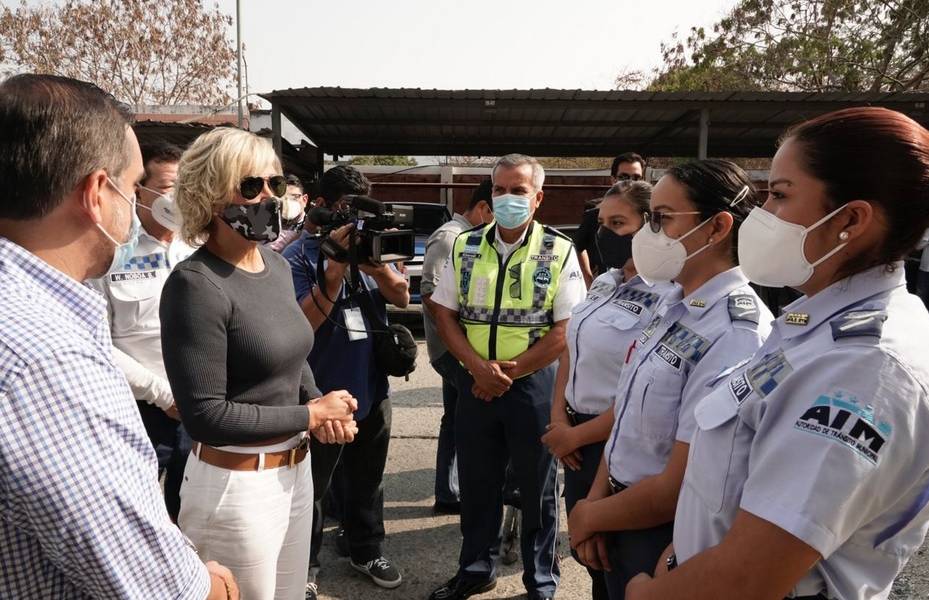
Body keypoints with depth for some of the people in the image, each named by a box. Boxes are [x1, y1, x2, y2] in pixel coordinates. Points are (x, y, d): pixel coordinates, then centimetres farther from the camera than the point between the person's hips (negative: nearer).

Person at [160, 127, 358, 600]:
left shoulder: (277, 265, 3)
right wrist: (312, 416, -16)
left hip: (296, 469, 7)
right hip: (235, 484, -7)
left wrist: (317, 402, -4)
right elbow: (204, 416, -23)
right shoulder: (196, 284, -21)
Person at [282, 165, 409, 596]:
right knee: (311, 486, 11)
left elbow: (402, 297, -2)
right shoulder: (298, 256, -11)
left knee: (367, 480, 20)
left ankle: (367, 552, 38)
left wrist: (375, 264, -20)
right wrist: (337, 266, -29)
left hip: (372, 388, 5)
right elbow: (303, 320, -21)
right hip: (322, 393, -5)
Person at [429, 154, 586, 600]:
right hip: (474, 383, 3)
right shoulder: (464, 247, 3)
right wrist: (479, 368, -11)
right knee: (475, 482, 16)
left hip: (533, 384, -2)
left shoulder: (560, 253, -6)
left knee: (537, 486, 13)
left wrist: (509, 372, -13)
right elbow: (445, 316, 2)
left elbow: (565, 330, -9)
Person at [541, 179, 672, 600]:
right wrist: (559, 419, -1)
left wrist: (575, 435, -11)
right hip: (575, 435, 7)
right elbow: (571, 351, 12)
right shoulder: (603, 283, 6)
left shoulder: (665, 299, -20)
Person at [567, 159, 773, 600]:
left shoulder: (735, 335, -26)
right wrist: (596, 498, -3)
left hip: (668, 544, -7)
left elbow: (678, 489, -24)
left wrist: (589, 516, -10)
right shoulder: (672, 304, 0)